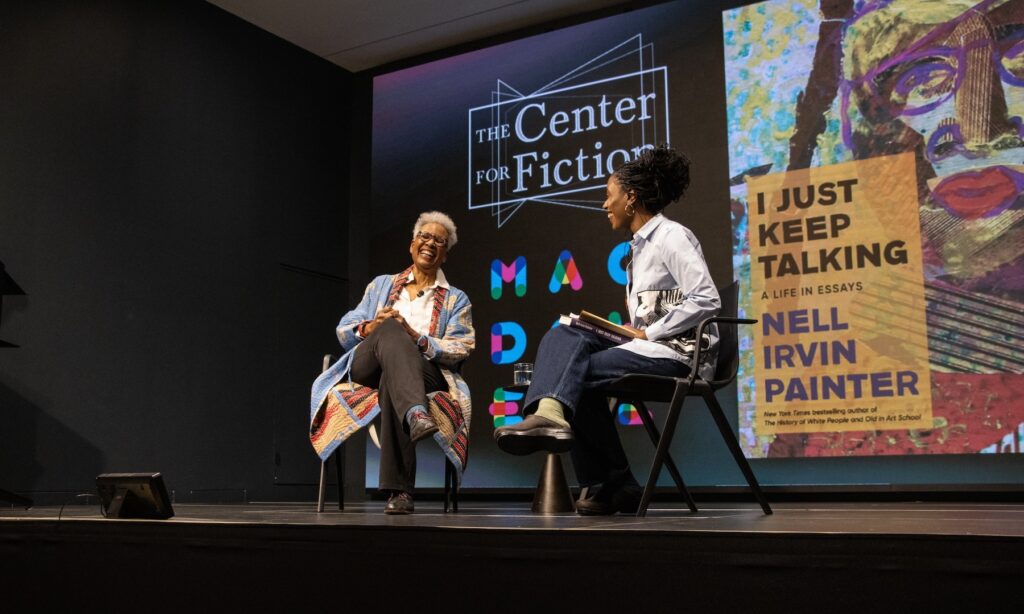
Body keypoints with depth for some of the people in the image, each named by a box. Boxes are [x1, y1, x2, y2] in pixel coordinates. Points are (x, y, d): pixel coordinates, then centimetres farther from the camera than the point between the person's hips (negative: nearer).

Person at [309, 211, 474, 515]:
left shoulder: (456, 300, 21)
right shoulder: (381, 285, 27)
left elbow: (460, 349, 5)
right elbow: (344, 330, 19)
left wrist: (416, 338, -12)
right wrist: (372, 327, -5)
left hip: (427, 373, -1)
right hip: (368, 368, 1)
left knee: (392, 381, -40)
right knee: (391, 329, -36)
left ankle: (399, 490, -49)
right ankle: (415, 413, -61)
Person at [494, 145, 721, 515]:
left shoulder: (672, 237, -7)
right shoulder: (640, 245, 20)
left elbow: (706, 301, -18)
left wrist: (649, 333, -15)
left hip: (679, 353, -8)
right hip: (648, 346, 8)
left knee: (579, 371, -21)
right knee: (564, 337, -11)